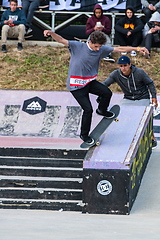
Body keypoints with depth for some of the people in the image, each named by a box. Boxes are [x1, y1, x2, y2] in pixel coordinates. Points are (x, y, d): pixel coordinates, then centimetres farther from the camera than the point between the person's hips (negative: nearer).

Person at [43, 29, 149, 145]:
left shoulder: (101, 50, -5)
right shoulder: (78, 47, -18)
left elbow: (119, 49, 0)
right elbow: (61, 40, -26)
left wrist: (137, 49, -3)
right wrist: (51, 33, -46)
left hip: (90, 81, 5)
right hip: (76, 86, -5)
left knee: (107, 93, -12)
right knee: (88, 109, -10)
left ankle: (102, 110, 24)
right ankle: (84, 134, 13)